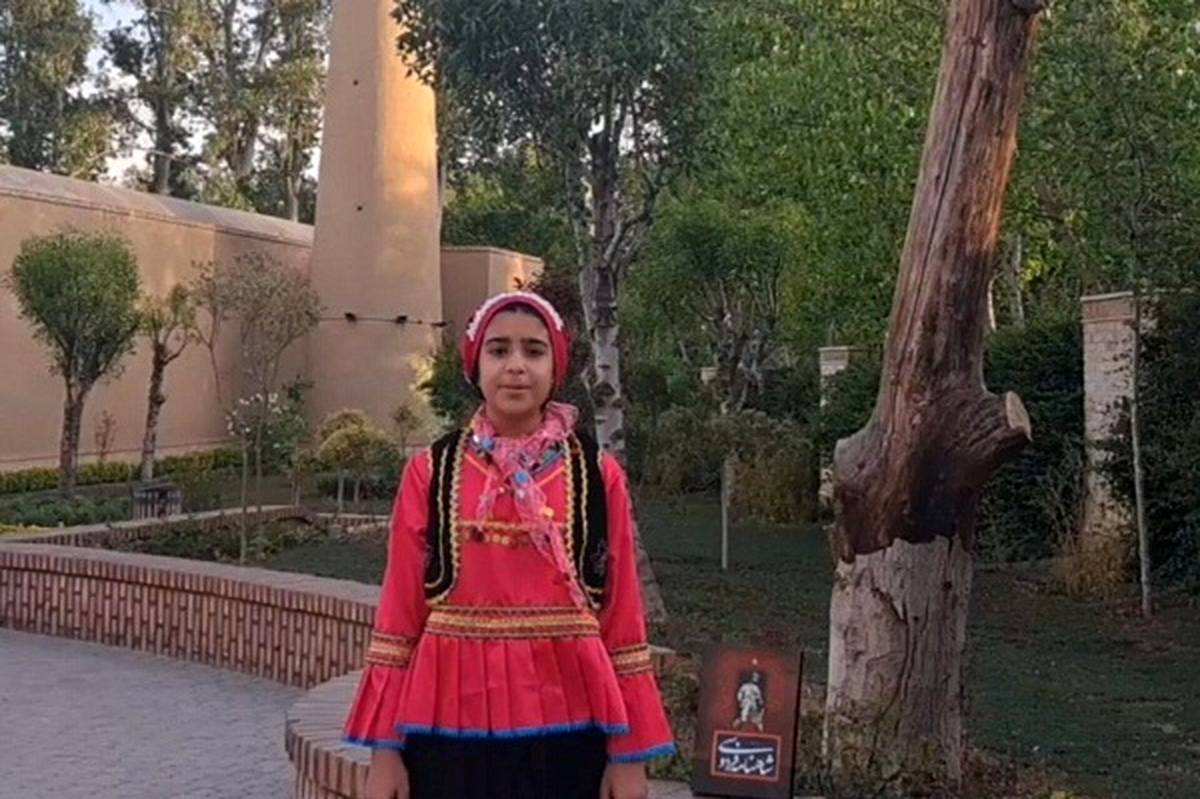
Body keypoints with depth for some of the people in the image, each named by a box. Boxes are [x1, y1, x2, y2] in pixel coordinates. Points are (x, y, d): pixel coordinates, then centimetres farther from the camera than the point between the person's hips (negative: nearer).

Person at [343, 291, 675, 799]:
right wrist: (385, 749, -1)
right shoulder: (431, 472, 2)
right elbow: (400, 611, 2)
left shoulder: (598, 476, 1)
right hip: (452, 723, 0)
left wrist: (630, 753, 0)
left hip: (565, 726, 0)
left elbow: (622, 619, 1)